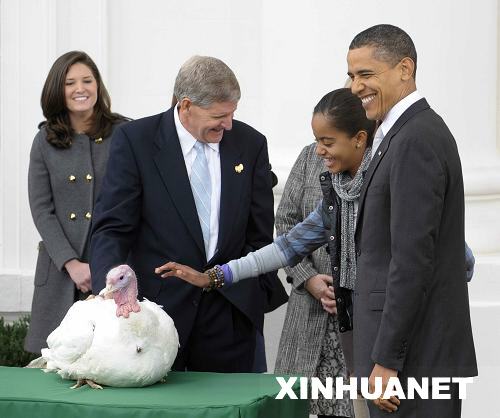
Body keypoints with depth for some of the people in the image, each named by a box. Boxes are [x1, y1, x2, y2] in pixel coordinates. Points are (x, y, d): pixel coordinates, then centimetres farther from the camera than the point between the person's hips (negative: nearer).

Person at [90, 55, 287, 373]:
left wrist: (259, 294, 5)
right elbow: (112, 228, -8)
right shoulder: (136, 141, -4)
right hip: (159, 306, -2)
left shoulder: (250, 143, 6)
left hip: (229, 311, 2)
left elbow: (260, 232, 12)